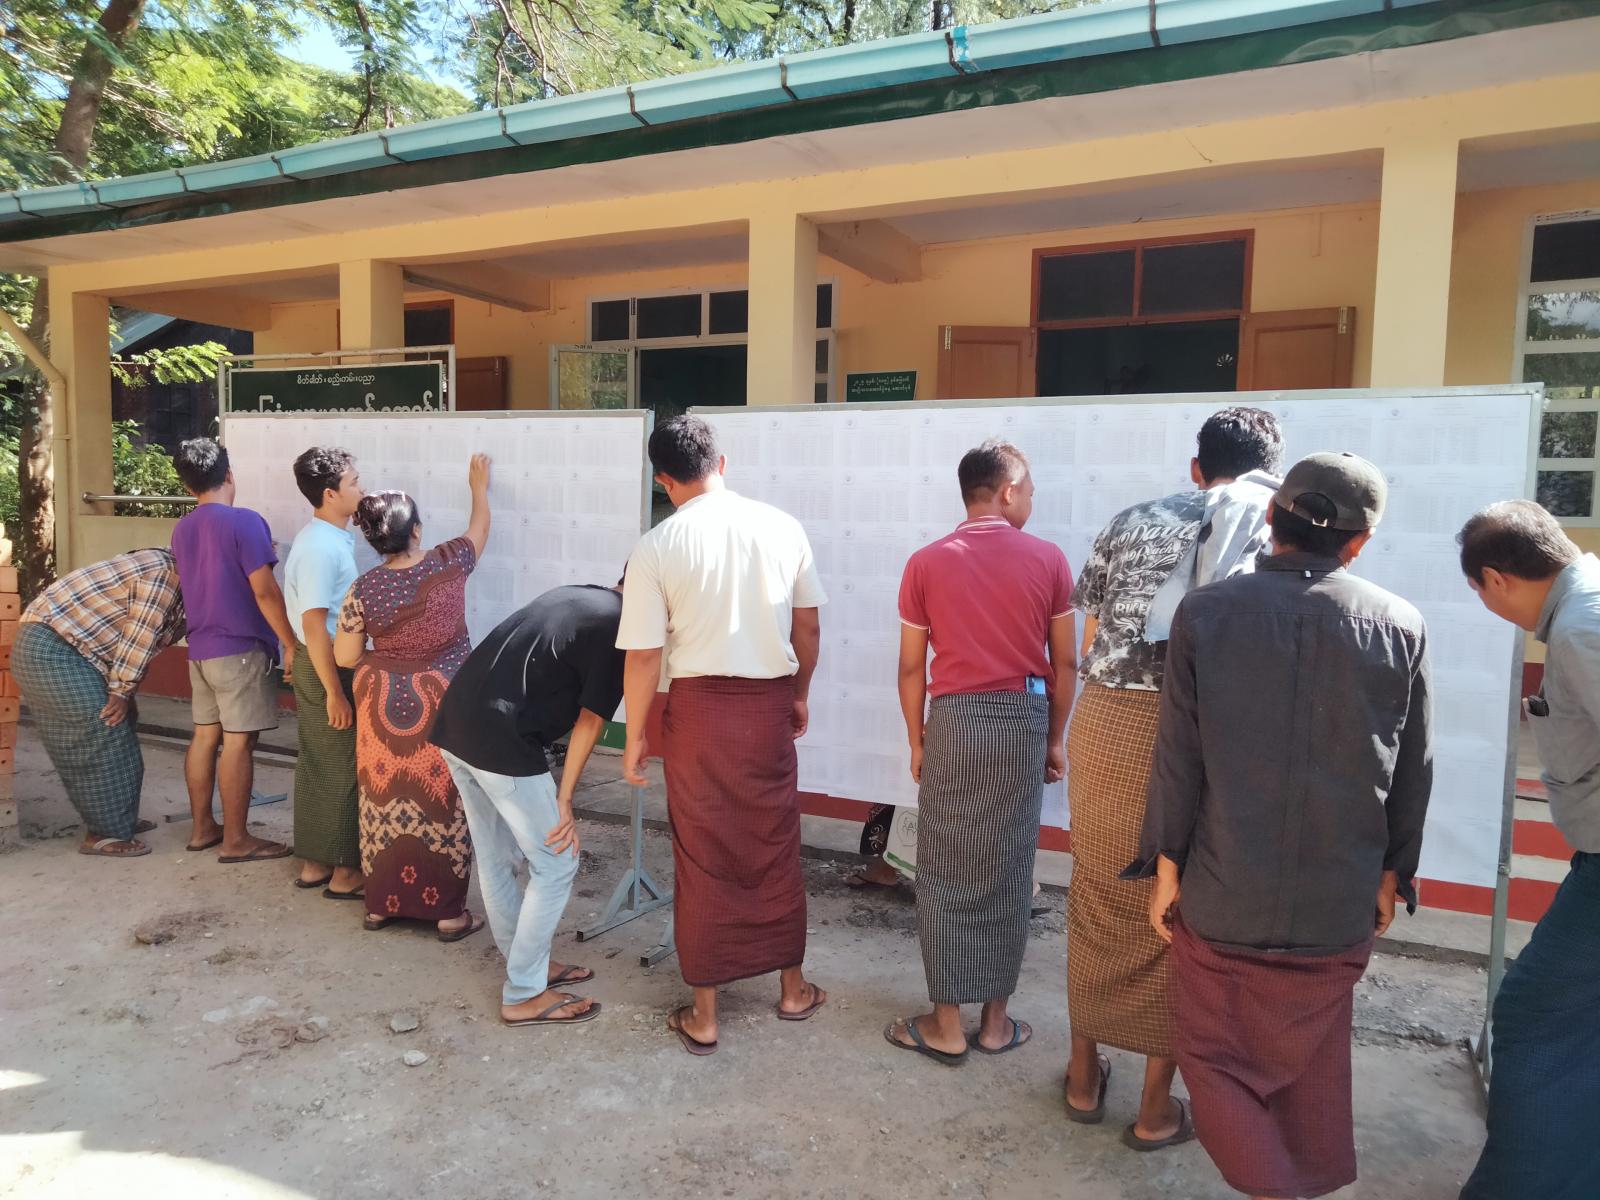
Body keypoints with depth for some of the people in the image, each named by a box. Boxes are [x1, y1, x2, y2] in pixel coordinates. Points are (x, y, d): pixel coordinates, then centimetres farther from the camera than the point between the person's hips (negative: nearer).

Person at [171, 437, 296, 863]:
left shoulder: (181, 531, 9)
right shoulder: (244, 521, -15)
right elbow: (265, 593, -18)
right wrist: (291, 644, -12)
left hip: (200, 649, 8)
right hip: (241, 650, -8)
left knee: (205, 735, 14)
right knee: (238, 742, -3)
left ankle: (202, 828, 23)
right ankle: (236, 841, 2)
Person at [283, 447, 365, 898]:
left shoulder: (329, 537, 9)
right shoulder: (320, 548, -22)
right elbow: (314, 624, -23)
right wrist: (334, 691, -21)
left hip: (322, 662, 10)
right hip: (327, 667, -10)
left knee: (316, 766, 15)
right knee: (342, 769, 0)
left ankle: (314, 863, 26)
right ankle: (344, 872, 11)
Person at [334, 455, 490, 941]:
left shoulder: (365, 588, -11)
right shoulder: (449, 564, -11)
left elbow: (345, 657, -3)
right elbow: (480, 527, 10)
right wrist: (479, 486, 26)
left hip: (386, 707, 1)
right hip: (444, 707, -1)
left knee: (386, 800, 14)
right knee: (443, 803, 6)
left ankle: (380, 903, 26)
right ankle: (450, 912, 12)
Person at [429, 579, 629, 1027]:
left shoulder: (574, 595, 18)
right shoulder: (619, 626, -5)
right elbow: (591, 719, -5)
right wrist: (565, 801, -1)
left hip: (455, 723, 9)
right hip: (501, 741, -9)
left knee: (496, 858, 19)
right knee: (555, 865, 5)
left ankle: (529, 964, 34)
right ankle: (524, 995, 14)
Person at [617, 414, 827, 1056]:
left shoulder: (656, 547, -11)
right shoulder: (783, 527, -3)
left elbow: (644, 657, -9)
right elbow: (808, 627, 5)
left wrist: (635, 738, 3)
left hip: (698, 708, -2)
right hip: (770, 704, 3)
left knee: (703, 857, 10)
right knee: (775, 849, 17)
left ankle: (703, 1015, 22)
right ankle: (793, 988, 33)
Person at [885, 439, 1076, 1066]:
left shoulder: (926, 563, -3)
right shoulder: (1047, 559, -2)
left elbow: (912, 667, 0)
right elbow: (1064, 663, 1)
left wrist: (917, 741, 11)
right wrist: (1054, 738, 12)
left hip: (954, 720, -1)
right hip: (1024, 720, 1)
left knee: (946, 874, 8)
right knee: (1010, 873, 11)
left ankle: (946, 1024, 15)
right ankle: (996, 1019, 22)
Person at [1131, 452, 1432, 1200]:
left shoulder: (1205, 613, -11)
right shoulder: (1401, 627, -6)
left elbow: (1178, 756, -10)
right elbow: (1412, 772, 1)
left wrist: (1166, 868, 0)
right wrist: (1391, 874, 14)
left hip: (1222, 890, -2)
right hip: (1338, 897, 3)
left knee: (1216, 1055, 15)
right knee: (1313, 1065, 22)